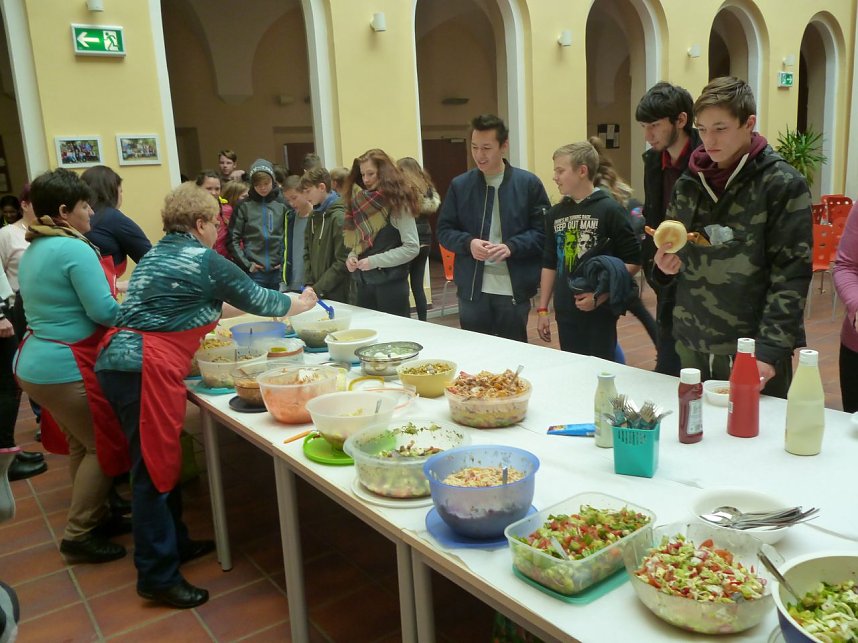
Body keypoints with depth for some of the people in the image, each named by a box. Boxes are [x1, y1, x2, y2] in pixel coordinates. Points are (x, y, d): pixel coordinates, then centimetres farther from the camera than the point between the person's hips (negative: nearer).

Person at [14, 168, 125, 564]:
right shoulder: (76, 249, -18)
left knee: (81, 443, 20)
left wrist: (111, 290, 16)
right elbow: (103, 312, -21)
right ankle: (79, 536, 12)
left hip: (33, 364, 10)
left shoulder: (34, 250, 12)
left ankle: (94, 516, 33)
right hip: (66, 369, -10)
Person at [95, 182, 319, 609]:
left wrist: (223, 310, 38)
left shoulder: (157, 254, 20)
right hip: (147, 369, -9)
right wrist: (300, 304, 21)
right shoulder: (204, 261, -5)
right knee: (155, 466, -4)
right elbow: (256, 298, 5)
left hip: (120, 361, 9)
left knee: (159, 460, 17)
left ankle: (174, 542, 30)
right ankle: (158, 577, 3)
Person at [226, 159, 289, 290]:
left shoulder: (282, 204, 2)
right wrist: (246, 263, -6)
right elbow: (233, 239, -2)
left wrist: (285, 260, -2)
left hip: (277, 270, 2)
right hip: (254, 271, -2)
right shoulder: (245, 206, -2)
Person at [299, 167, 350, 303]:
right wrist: (308, 284, 1)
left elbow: (343, 262, -18)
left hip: (337, 294, -7)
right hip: (315, 293, 7)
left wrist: (318, 289, -16)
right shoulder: (314, 215, 9)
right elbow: (308, 251, 13)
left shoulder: (339, 217, -14)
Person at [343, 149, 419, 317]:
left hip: (391, 283, -5)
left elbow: (412, 247, -14)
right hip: (364, 282, 5)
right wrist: (352, 256, -5)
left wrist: (375, 261, -17)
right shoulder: (361, 202, 8)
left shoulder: (397, 202, -10)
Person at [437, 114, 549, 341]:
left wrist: (512, 247, -18)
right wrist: (468, 243, -13)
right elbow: (444, 230, 7)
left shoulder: (529, 183, -1)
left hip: (514, 290, -1)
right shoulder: (460, 185, 5)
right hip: (472, 290, 2)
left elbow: (543, 231, -1)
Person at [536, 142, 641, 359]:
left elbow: (633, 261, -8)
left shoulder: (610, 210, -7)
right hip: (565, 313, 5)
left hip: (600, 313, -4)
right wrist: (542, 309, 10)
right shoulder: (555, 213, 9)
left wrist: (601, 296, -17)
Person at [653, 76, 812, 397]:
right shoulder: (687, 184, 7)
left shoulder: (783, 185, -7)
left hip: (752, 350, -4)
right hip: (691, 346, 5)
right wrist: (665, 264, -5)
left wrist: (770, 350, -18)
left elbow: (791, 275, -11)